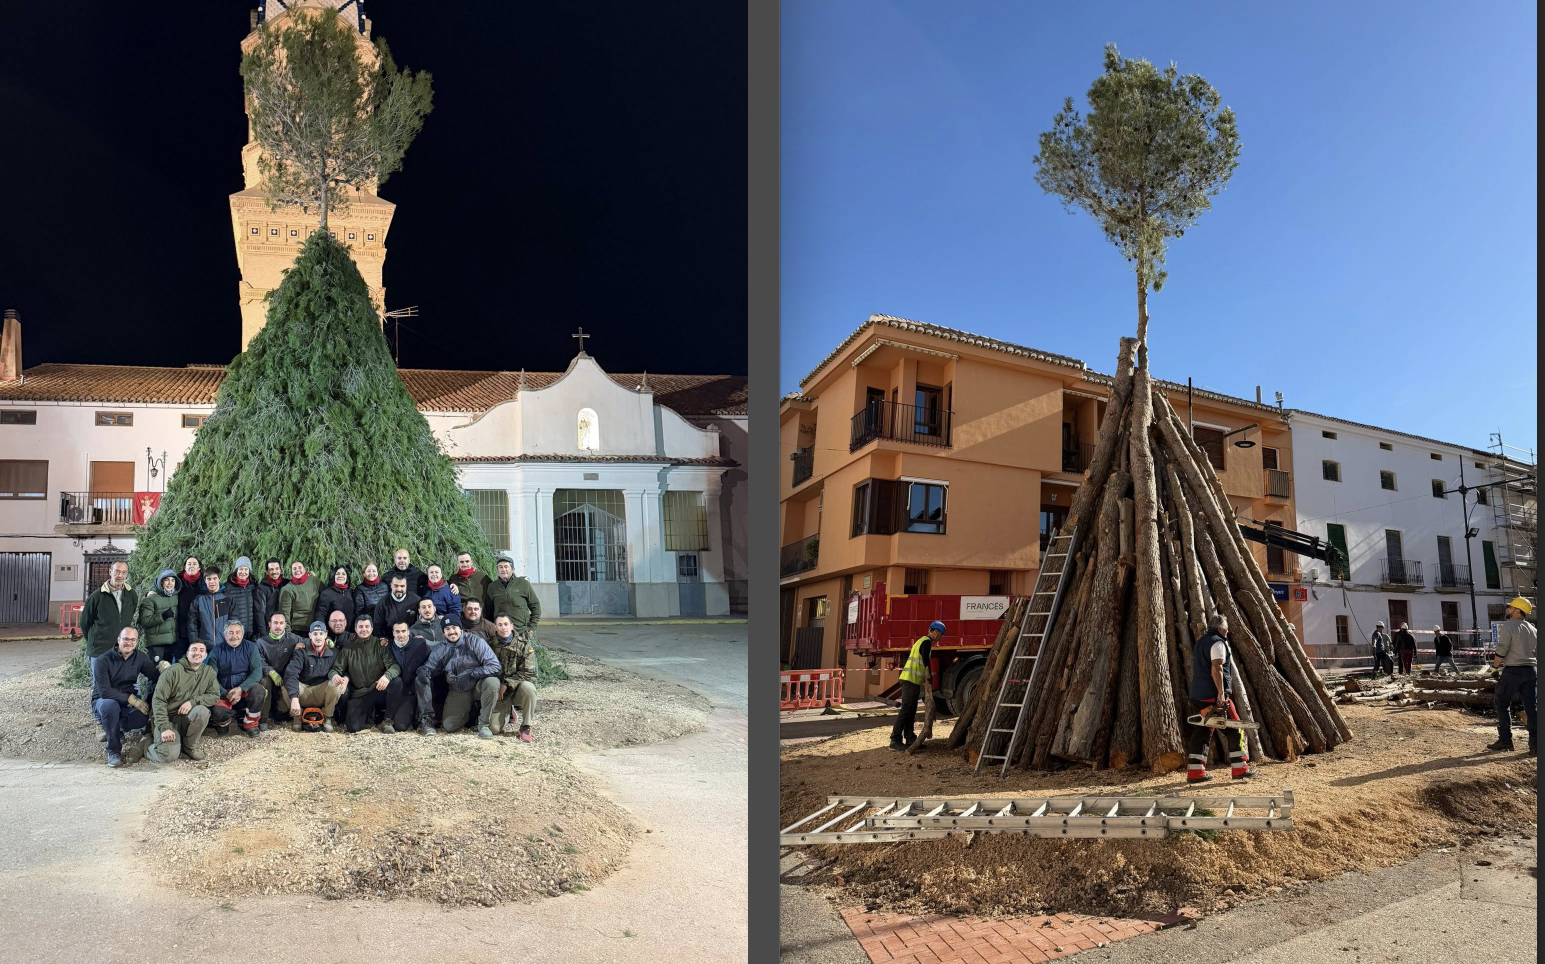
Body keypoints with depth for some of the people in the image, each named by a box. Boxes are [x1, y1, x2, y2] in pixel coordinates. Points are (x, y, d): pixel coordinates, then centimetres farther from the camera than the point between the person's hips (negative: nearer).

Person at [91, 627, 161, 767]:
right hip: (103, 700, -3)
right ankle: (113, 751, -22)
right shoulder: (103, 661, -16)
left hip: (128, 701, 3)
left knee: (144, 715, -29)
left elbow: (155, 677, -3)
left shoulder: (140, 657, -2)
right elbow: (104, 691, -23)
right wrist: (131, 699, -30)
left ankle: (119, 728, 9)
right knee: (110, 705, -40)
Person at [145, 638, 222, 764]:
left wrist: (193, 701, -22)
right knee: (169, 756, -28)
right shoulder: (174, 671, -12)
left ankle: (189, 746, -5)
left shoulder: (209, 672, 1)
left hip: (187, 718, 4)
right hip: (168, 718, -4)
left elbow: (215, 696, -3)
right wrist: (164, 728, -24)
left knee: (202, 710, -31)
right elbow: (158, 700, -15)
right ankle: (151, 745, 9)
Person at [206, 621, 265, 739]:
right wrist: (226, 694, -18)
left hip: (245, 690, 0)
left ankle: (250, 724, -9)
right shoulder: (216, 651, 0)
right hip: (224, 692, 0)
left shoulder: (250, 647, -1)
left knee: (258, 690, -33)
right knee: (217, 712, -30)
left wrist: (241, 689, -23)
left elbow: (257, 671, -10)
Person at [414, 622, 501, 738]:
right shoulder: (441, 650, 0)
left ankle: (484, 723, -17)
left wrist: (471, 674, -32)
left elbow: (494, 666, -20)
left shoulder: (475, 642, -13)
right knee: (449, 727, -17)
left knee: (492, 682, -36)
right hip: (457, 691, 2)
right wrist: (423, 670, -18)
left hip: (478, 684, -2)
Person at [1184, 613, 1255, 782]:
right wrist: (1221, 693, -23)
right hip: (1213, 695, -9)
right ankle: (1240, 768, 3)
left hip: (1197, 695, 9)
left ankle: (1194, 772, 4)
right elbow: (1216, 668, -20)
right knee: (1235, 730, 2)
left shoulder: (1199, 642, 20)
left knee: (1201, 732, 8)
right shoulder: (1218, 643, -8)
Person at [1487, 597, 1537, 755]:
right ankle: (1535, 744, 3)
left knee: (1503, 704, 6)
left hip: (1513, 671, -6)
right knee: (1531, 707, 6)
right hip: (1531, 670, 6)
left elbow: (1501, 651, -15)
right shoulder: (1532, 628, 11)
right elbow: (1535, 650, 13)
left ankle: (1505, 740, 7)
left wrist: (1495, 665, 0)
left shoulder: (1508, 626, -11)